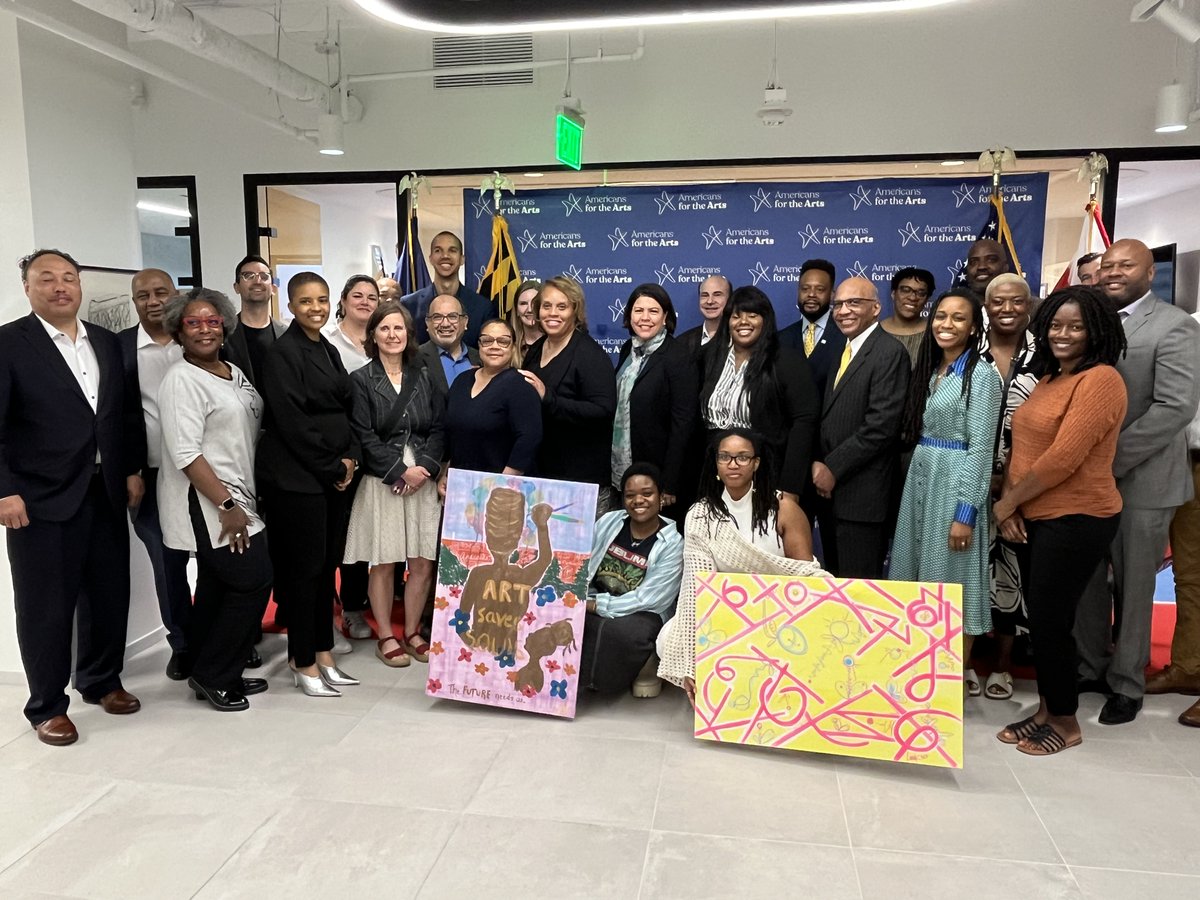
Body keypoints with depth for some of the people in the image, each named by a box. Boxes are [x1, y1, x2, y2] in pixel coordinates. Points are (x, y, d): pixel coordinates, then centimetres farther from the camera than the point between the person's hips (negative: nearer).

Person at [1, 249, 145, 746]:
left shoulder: (108, 343, 10)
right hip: (42, 500, -5)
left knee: (110, 595, 14)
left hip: (106, 494, 5)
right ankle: (47, 705, 22)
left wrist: (133, 469, 9)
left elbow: (129, 411, 14)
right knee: (46, 606, 6)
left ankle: (102, 681, 34)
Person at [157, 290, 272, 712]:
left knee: (217, 587, 14)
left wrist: (239, 500, 12)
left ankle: (214, 675, 26)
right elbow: (185, 454, -20)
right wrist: (226, 505, -21)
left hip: (236, 496, 8)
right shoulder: (182, 380, -13)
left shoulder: (234, 372, 12)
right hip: (207, 502, -8)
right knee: (254, 581, -7)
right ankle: (213, 675, 8)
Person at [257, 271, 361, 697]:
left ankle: (323, 654, 23)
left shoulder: (328, 351, 14)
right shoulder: (283, 353, -10)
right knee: (304, 568, 0)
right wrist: (332, 467, -11)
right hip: (296, 478, -7)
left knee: (327, 565, 12)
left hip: (334, 475, 8)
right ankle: (304, 664, 13)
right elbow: (292, 421, -16)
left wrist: (349, 458, 1)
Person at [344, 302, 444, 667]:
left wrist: (425, 467, -9)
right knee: (383, 564, 2)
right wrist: (401, 471, -12)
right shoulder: (361, 380, 0)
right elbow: (365, 437, -7)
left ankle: (411, 633, 20)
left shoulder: (424, 377, 10)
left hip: (424, 479, 3)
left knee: (423, 563, 4)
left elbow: (438, 428, 5)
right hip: (382, 482, -3)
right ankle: (386, 637, 17)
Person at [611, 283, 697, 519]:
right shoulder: (627, 350, 8)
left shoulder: (678, 359, -13)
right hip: (620, 468, 6)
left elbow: (683, 423, -15)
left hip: (655, 472, -6)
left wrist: (669, 484, -17)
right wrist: (609, 464, 9)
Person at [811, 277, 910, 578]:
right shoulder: (839, 350, 15)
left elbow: (881, 425, -19)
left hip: (861, 494, -8)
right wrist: (818, 465, 0)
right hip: (829, 490, 8)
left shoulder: (890, 352, -11)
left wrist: (833, 468, -14)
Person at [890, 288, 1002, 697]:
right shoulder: (929, 369, 11)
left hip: (955, 483, -7)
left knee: (952, 577, 1)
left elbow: (981, 448, -14)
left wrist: (965, 512, -18)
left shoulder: (981, 375, -10)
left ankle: (960, 673, 15)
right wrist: (918, 477, 8)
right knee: (922, 572, 12)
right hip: (919, 478, 7)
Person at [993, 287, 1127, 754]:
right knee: (1040, 619, 14)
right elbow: (1023, 447, 10)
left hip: (1076, 520, -8)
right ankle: (1046, 710, 28)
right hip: (1035, 518, 8)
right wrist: (1010, 506, -4)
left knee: (1050, 621, 0)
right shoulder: (1049, 379, 14)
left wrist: (1007, 502, -11)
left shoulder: (1100, 379, -15)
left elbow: (1064, 457, -22)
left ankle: (1065, 722, 19)